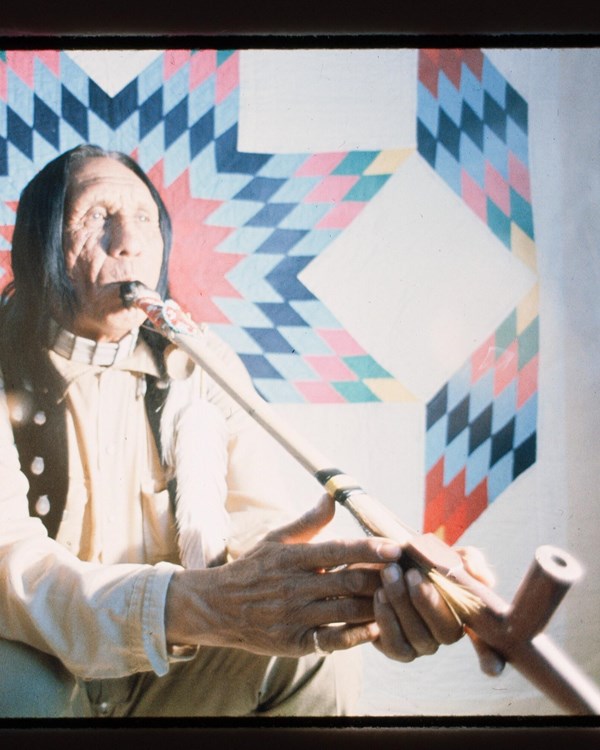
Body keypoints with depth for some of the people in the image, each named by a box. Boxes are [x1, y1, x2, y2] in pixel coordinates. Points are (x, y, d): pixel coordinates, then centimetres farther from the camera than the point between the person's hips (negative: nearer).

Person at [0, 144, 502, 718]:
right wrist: (203, 604, -43)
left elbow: (256, 523, -12)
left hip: (173, 671, 2)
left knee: (315, 650, -23)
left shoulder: (204, 364, -1)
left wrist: (365, 589, -36)